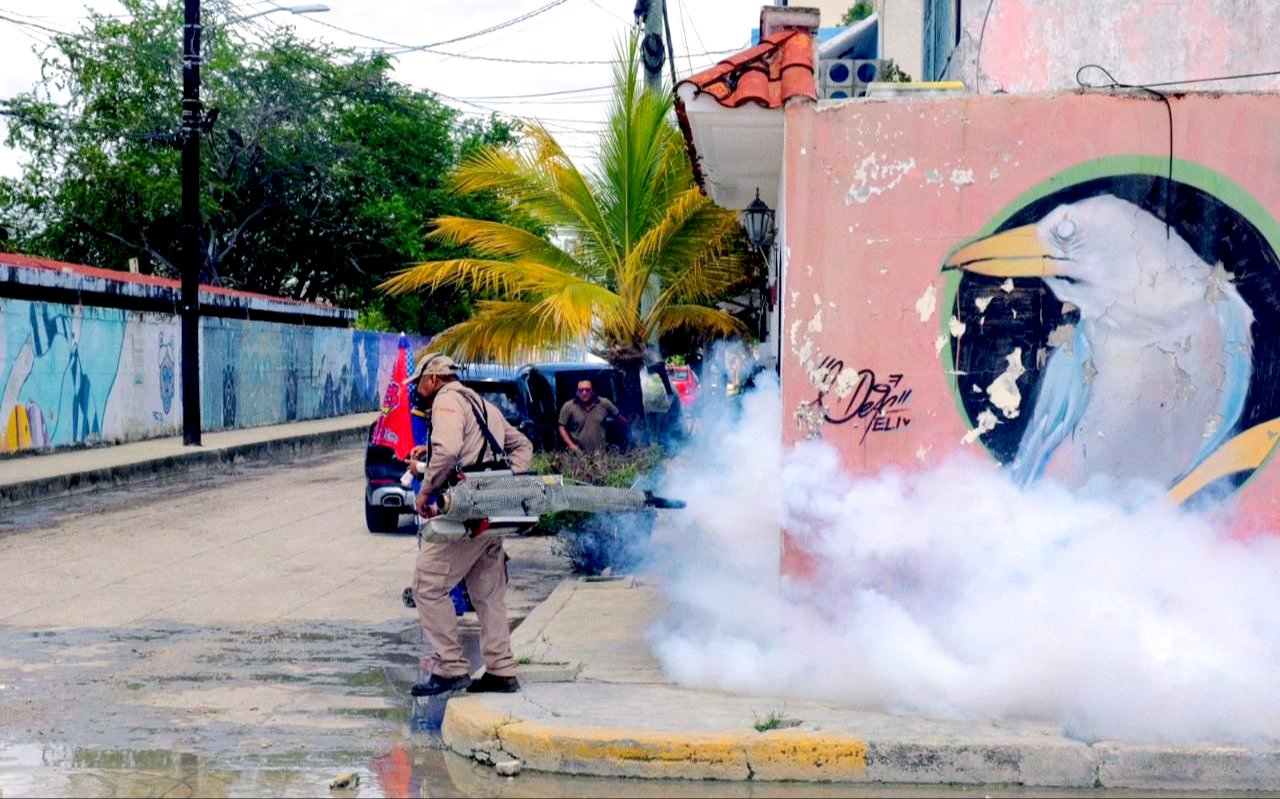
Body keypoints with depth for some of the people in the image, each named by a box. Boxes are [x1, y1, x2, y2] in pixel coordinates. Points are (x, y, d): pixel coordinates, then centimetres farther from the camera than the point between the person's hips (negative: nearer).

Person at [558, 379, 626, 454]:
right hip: (578, 453, -1)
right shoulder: (568, 407, -3)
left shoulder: (604, 404, 1)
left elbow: (618, 417, 15)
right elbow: (562, 428, 1)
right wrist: (571, 445, -8)